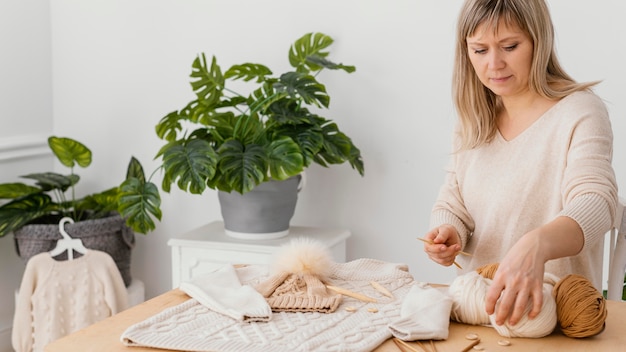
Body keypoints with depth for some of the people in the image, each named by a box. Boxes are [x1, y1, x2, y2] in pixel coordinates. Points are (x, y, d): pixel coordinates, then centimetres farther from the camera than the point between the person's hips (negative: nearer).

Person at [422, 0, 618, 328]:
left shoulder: (580, 112, -8)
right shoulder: (473, 120, 11)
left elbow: (594, 203, -22)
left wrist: (536, 245, -43)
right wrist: (448, 233, -12)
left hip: (559, 310, -5)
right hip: (480, 301, 5)